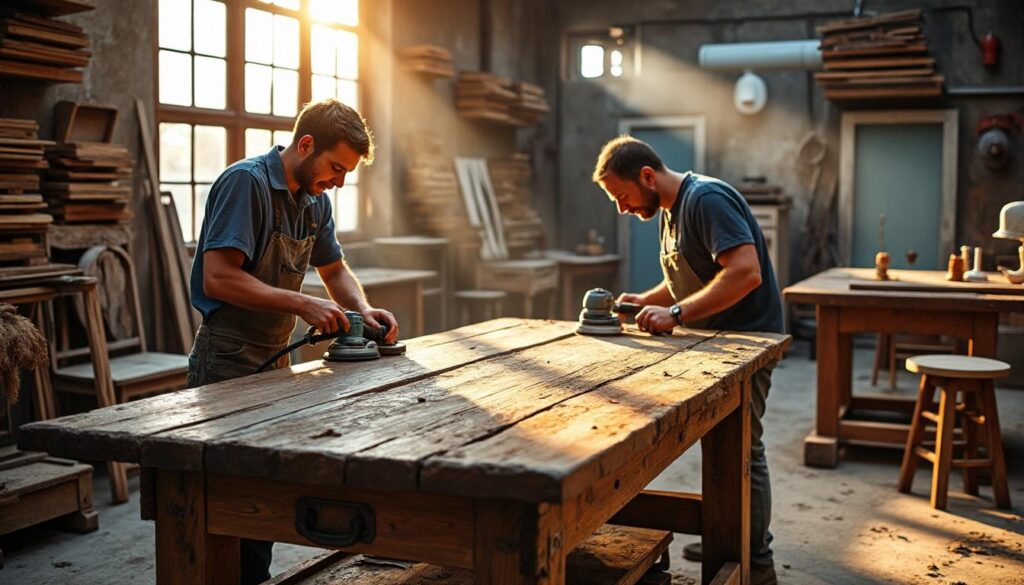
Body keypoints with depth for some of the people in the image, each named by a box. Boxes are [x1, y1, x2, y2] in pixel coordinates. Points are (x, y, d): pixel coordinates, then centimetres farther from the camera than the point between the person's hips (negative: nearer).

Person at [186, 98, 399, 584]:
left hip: (275, 361, 8)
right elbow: (217, 279, -25)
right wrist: (303, 305, -25)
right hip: (228, 365, -8)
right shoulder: (246, 182, -17)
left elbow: (334, 270, 21)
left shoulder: (315, 201, 10)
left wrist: (363, 309, 1)